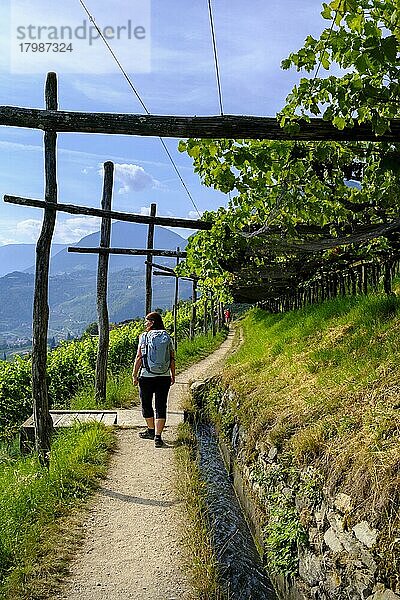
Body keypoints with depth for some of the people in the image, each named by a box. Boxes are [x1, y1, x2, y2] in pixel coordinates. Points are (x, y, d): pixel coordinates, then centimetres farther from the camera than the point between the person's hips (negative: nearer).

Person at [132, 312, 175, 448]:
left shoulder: (144, 337, -5)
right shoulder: (168, 337, 2)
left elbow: (139, 358, -5)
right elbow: (172, 359, 5)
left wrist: (135, 375, 3)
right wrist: (173, 375, 16)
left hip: (147, 377, -2)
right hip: (164, 377, 2)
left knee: (146, 404, 17)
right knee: (161, 406, 5)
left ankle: (151, 430, 31)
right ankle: (157, 436, 0)